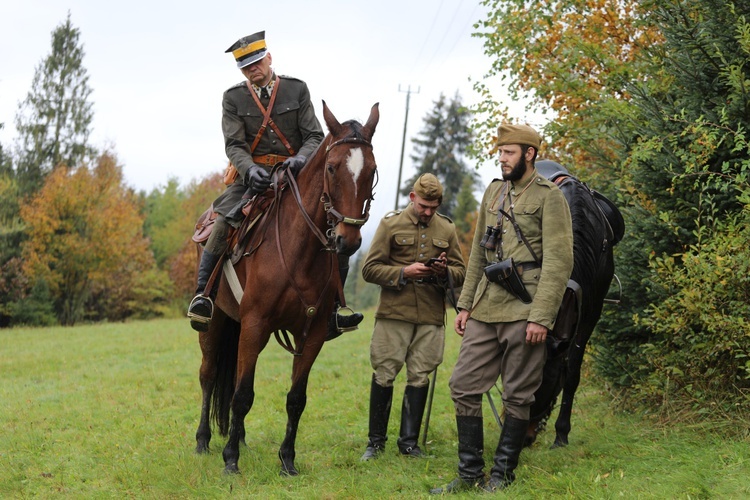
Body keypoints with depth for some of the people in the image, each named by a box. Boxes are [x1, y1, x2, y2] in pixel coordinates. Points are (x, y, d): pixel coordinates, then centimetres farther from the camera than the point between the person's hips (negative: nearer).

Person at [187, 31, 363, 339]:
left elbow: (315, 137, -1)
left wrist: (300, 159, -23)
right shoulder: (233, 98, 3)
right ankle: (203, 294, -18)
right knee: (222, 221, -29)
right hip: (252, 175, -1)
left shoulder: (297, 90, 4)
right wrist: (251, 170, -27)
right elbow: (234, 145, -6)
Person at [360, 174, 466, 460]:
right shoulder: (391, 224, 1)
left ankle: (409, 442, 14)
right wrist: (403, 272, -15)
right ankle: (376, 441, 11)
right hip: (393, 313, -2)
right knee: (384, 375, -1)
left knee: (419, 378, 4)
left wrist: (445, 272, -9)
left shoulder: (447, 229, 11)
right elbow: (369, 268, -2)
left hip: (431, 317, 3)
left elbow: (462, 272, 14)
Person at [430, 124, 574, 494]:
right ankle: (470, 474, 13)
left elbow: (558, 262, -12)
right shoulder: (493, 193, 14)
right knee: (462, 386, 4)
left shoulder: (548, 196, -6)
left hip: (523, 313, -7)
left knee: (517, 396, 3)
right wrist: (465, 305, 13)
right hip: (484, 310, 7)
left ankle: (502, 476, 14)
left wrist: (541, 317, -18)